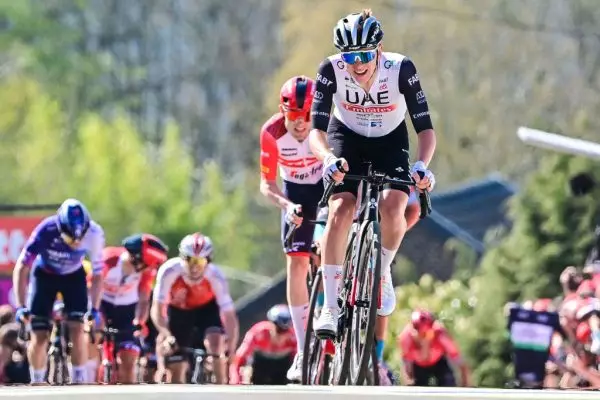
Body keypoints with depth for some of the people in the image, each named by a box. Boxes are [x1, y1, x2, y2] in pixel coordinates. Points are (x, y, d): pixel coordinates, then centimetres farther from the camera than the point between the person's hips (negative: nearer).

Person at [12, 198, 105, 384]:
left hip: (73, 276, 1)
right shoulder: (45, 231, -35)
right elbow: (21, 268, -28)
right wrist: (21, 306, -33)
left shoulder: (94, 234, -30)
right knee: (39, 337, -9)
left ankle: (80, 383, -7)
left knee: (77, 331, -16)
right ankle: (36, 384, 9)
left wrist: (94, 308, -21)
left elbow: (97, 274, -17)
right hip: (44, 275, -1)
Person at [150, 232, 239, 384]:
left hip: (206, 308, -1)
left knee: (215, 342, -29)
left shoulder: (215, 276, -33)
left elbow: (229, 314, -33)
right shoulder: (169, 271, -35)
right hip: (178, 310, 1)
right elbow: (157, 309, -32)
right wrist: (166, 336, -48)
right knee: (176, 369, -2)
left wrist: (231, 351, -43)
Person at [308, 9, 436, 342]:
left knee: (392, 206, -26)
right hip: (347, 140, 0)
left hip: (390, 142, 0)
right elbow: (317, 129, -30)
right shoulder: (331, 70, -27)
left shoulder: (401, 69, -28)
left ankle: (383, 270, 5)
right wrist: (327, 158, -51)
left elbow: (425, 127, -27)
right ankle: (329, 307, -19)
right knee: (341, 209, -24)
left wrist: (422, 165, -46)